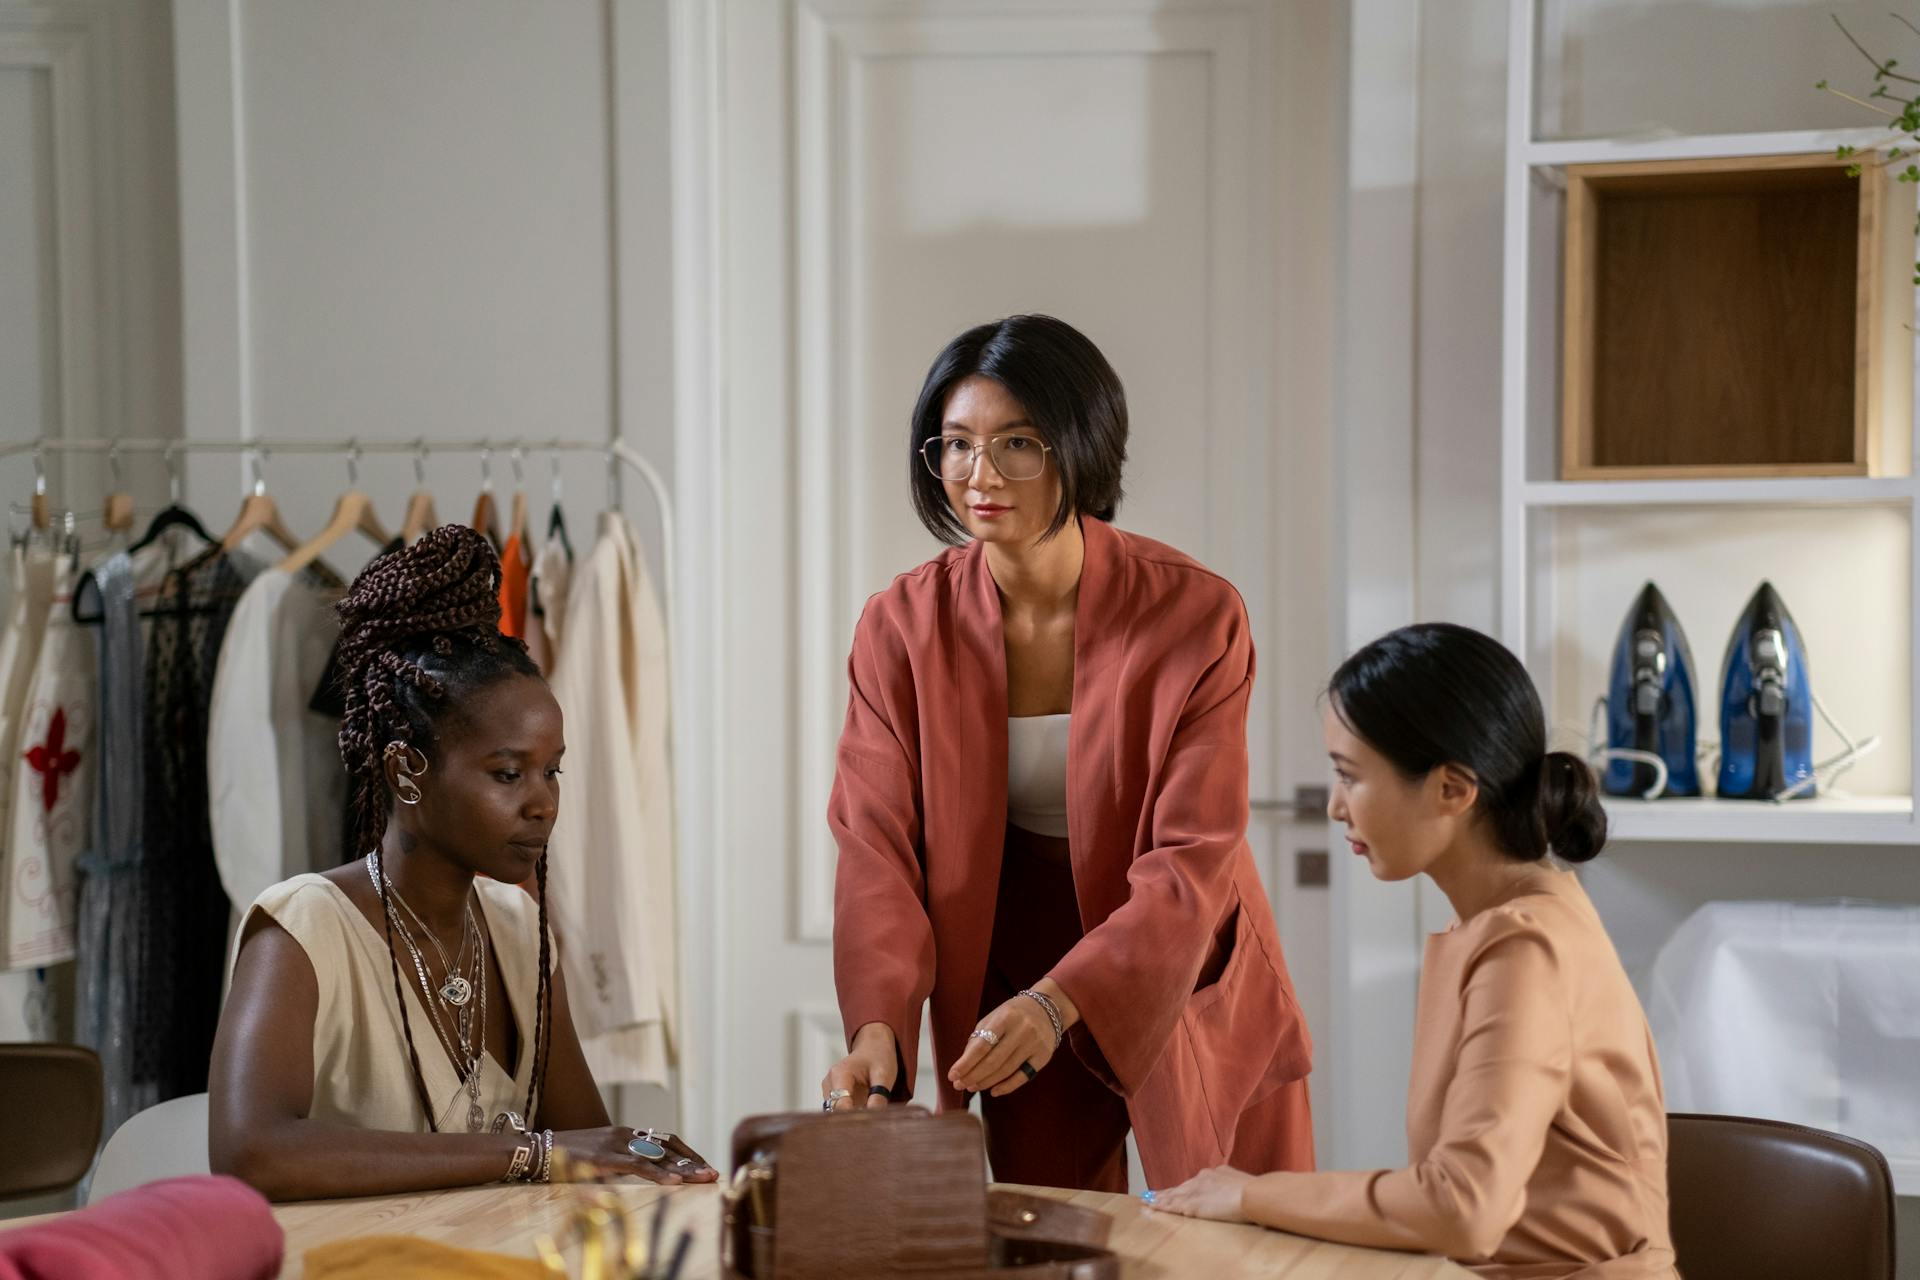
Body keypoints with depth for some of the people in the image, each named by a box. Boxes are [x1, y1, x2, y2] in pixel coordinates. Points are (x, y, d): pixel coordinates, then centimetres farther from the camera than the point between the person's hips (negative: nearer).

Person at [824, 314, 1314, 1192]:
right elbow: (877, 847, -15)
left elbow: (1193, 861, -22)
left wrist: (1059, 1002, -36)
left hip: (1190, 982, -1)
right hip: (1018, 999, 2)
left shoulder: (1195, 614, -18)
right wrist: (878, 1028, -32)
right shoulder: (901, 625, -10)